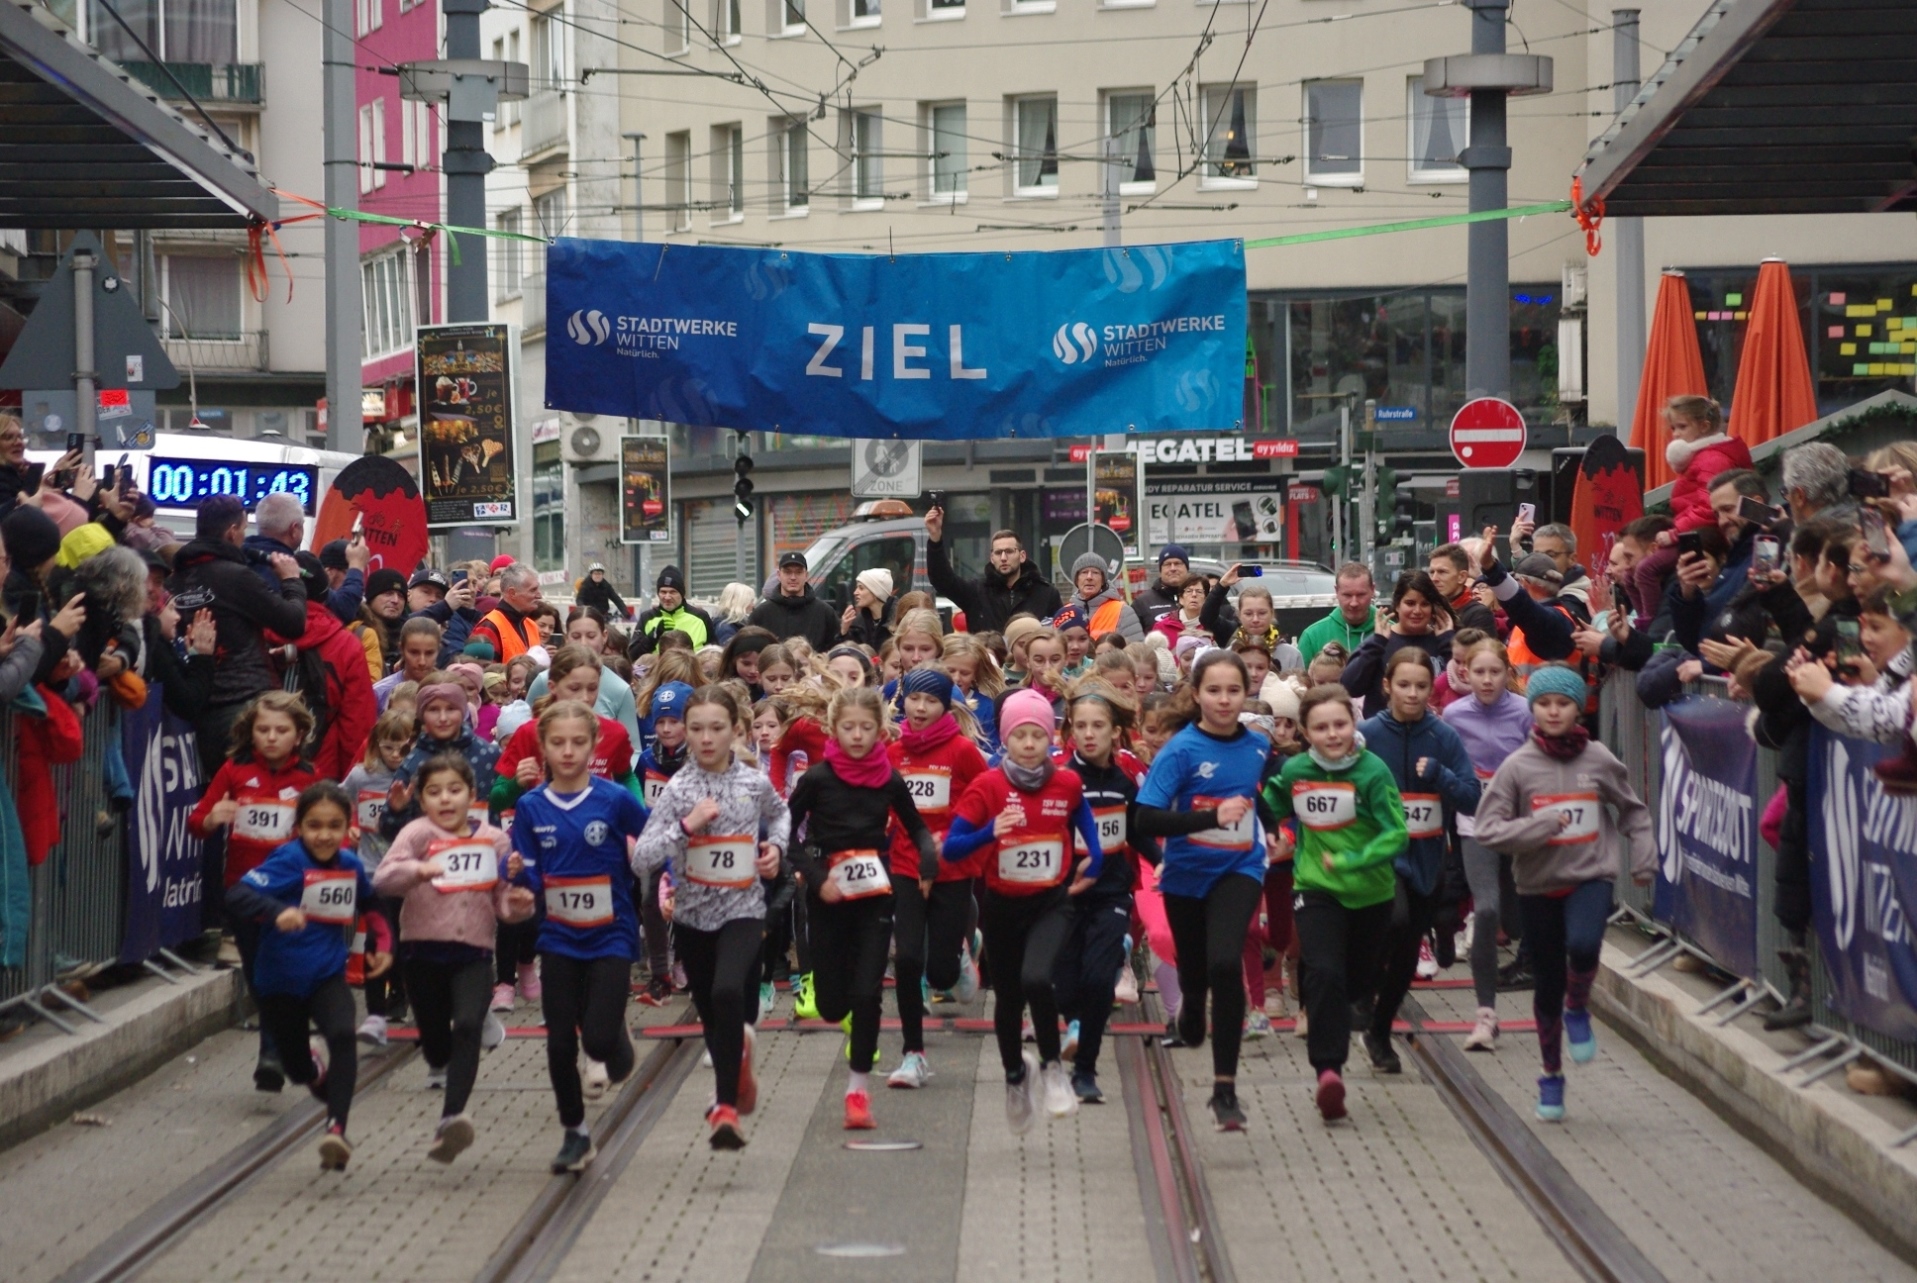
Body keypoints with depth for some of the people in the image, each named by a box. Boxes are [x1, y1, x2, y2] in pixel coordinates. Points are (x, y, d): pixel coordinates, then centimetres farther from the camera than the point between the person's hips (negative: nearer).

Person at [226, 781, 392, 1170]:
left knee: (343, 1036, -26)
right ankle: (318, 1075, 51)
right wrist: (277, 911, -49)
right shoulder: (287, 860, -18)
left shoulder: (350, 865, -1)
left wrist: (383, 943, 12)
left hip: (327, 976, 2)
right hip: (281, 979, -2)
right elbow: (237, 895, -33)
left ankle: (336, 1128, -29)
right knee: (296, 1064, 13)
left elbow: (369, 904, 23)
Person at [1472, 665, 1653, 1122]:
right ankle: (1551, 1076, 27)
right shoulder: (1517, 766, -6)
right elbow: (1488, 829, -9)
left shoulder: (1598, 759, -2)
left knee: (1583, 946, -30)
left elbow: (1633, 810, 14)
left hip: (1591, 877, -1)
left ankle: (1578, 1010, 3)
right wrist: (1540, 826, -18)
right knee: (1548, 983, 8)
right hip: (1538, 884, 1)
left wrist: (1642, 858, 6)